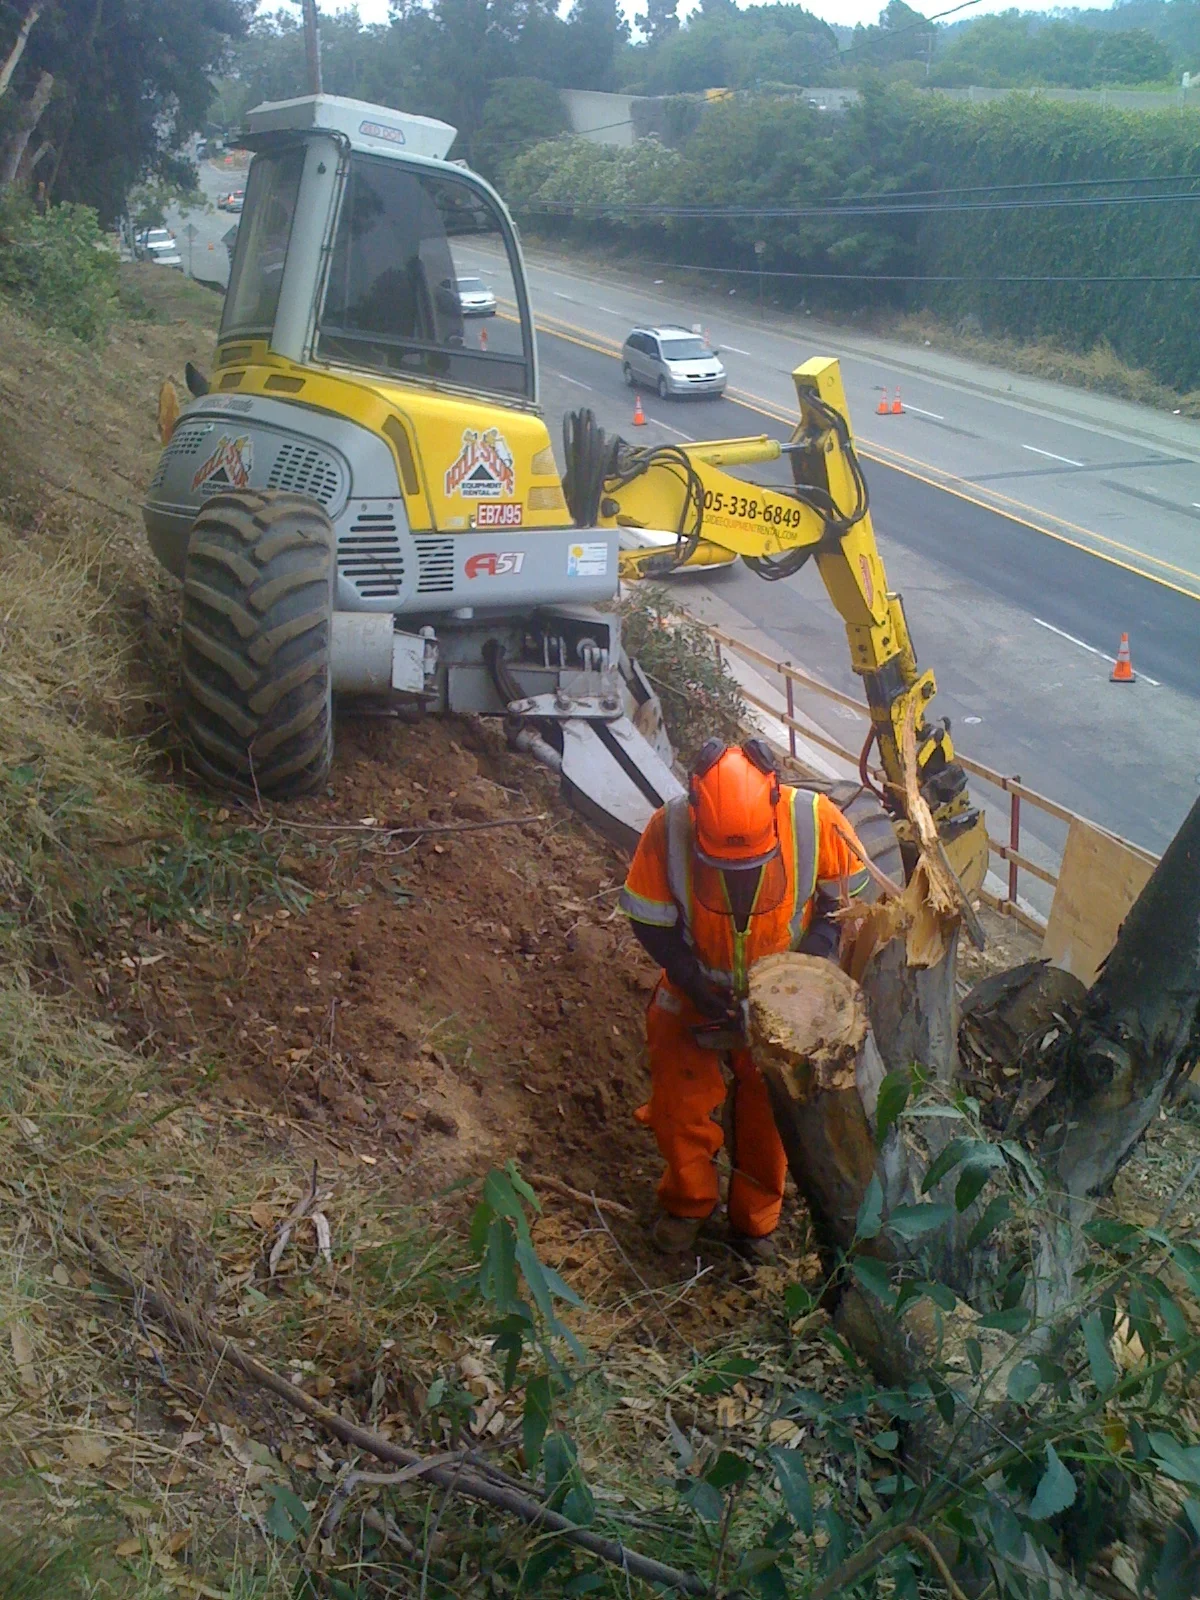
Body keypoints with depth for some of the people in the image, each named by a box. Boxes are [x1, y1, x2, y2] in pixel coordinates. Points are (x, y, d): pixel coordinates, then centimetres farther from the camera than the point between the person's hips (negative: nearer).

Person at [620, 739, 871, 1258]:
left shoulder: (813, 817, -29)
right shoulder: (669, 828, -30)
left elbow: (847, 891, -9)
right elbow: (649, 921, -16)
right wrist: (701, 992, -21)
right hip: (694, 992, 0)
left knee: (768, 1112, 11)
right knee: (680, 1103, 7)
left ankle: (755, 1220, 34)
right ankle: (688, 1203, 35)